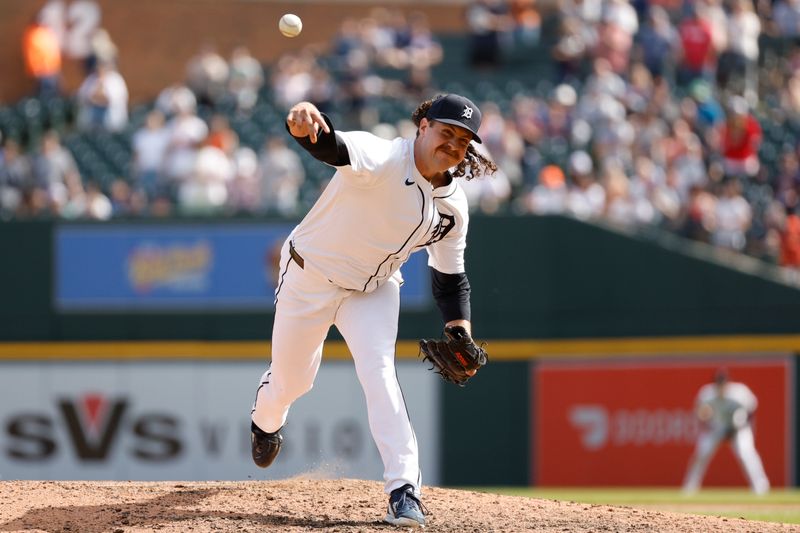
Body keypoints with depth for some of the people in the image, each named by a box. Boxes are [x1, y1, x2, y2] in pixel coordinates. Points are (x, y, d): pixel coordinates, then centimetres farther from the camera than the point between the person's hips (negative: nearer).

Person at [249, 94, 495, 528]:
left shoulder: (453, 205, -10)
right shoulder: (382, 159, -29)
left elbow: (449, 278, 4)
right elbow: (332, 146, -51)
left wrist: (462, 334, -11)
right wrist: (306, 122, -75)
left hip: (374, 290, 3)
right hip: (310, 277, -3)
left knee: (378, 369, -21)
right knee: (291, 380, 12)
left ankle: (403, 488, -24)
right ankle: (266, 421, 51)